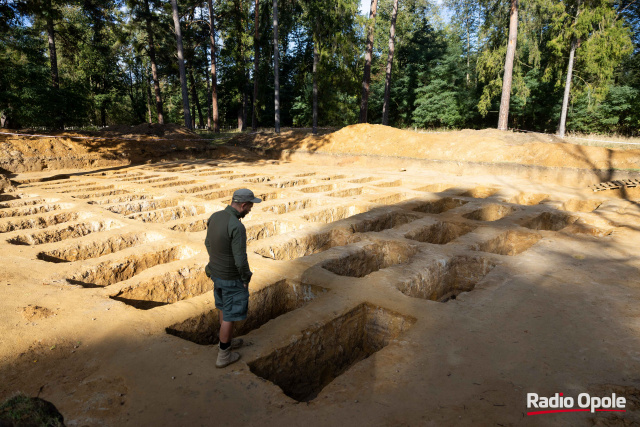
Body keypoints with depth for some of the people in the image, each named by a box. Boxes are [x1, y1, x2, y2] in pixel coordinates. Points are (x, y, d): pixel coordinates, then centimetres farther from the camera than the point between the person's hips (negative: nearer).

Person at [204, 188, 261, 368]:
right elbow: (241, 260, -29)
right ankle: (223, 355, 26)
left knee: (225, 307, 27)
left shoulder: (215, 217, -6)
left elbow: (208, 243, 9)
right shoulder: (237, 227, -33)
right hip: (232, 278, -8)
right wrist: (246, 279, -10)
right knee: (230, 314, 10)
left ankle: (226, 341, 46)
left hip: (216, 272, 8)